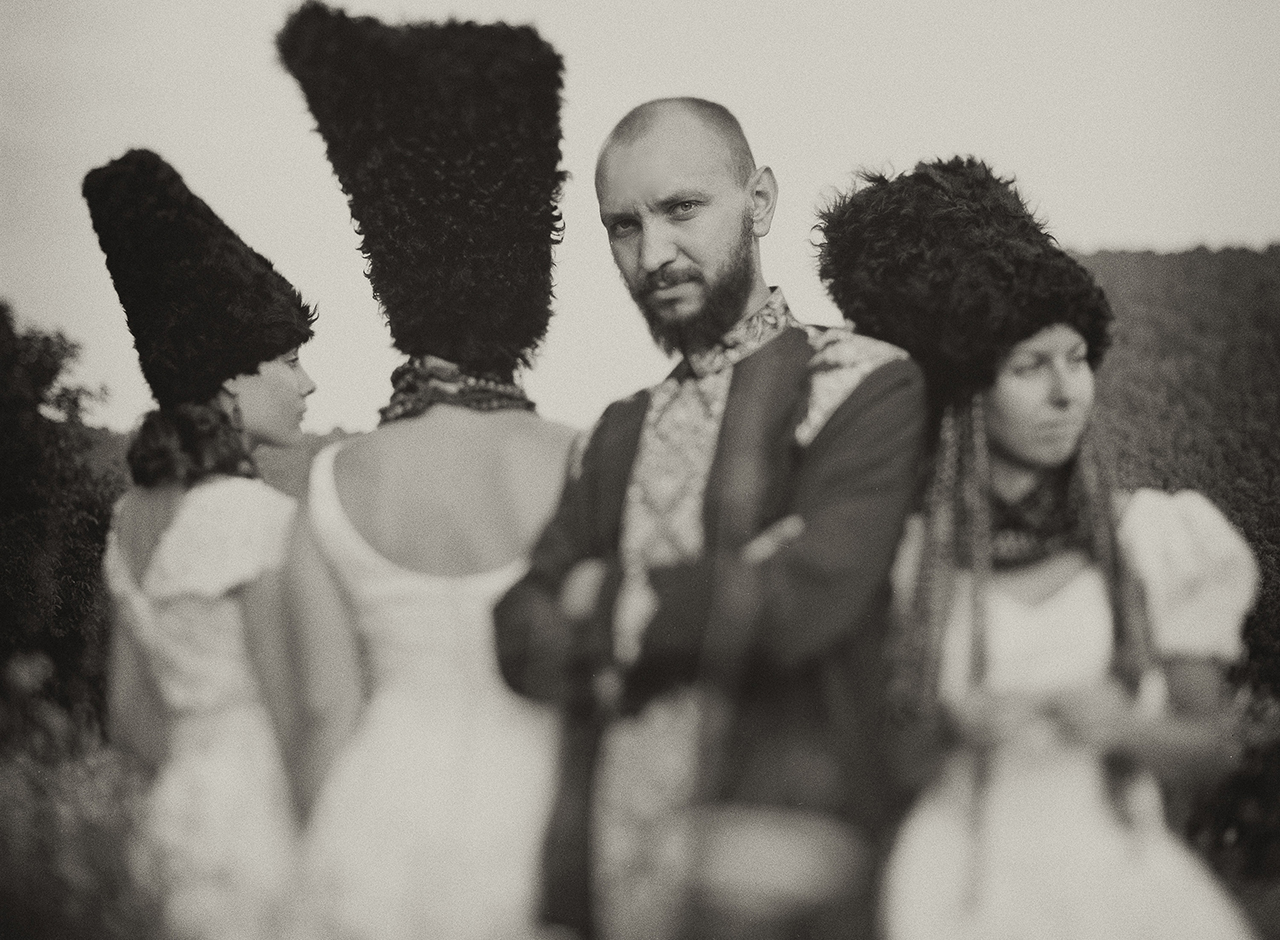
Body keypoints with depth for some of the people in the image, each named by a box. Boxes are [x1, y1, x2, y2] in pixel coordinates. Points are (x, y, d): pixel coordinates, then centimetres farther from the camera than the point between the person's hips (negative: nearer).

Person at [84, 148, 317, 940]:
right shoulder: (258, 517, -18)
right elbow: (295, 722, -18)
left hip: (187, 809, 9)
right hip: (266, 837, -8)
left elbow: (131, 712, 14)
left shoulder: (136, 515, 7)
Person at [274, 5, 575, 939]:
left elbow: (327, 711, 2)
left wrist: (341, 855, 14)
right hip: (524, 823, -3)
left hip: (372, 832, 3)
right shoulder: (575, 464, -10)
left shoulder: (332, 481, -1)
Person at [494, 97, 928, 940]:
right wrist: (711, 592, -14)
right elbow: (525, 642, 3)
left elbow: (801, 599, -18)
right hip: (609, 872, 5)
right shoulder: (622, 430, 14)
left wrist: (607, 601, -3)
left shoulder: (865, 384, -4)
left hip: (768, 873, -5)